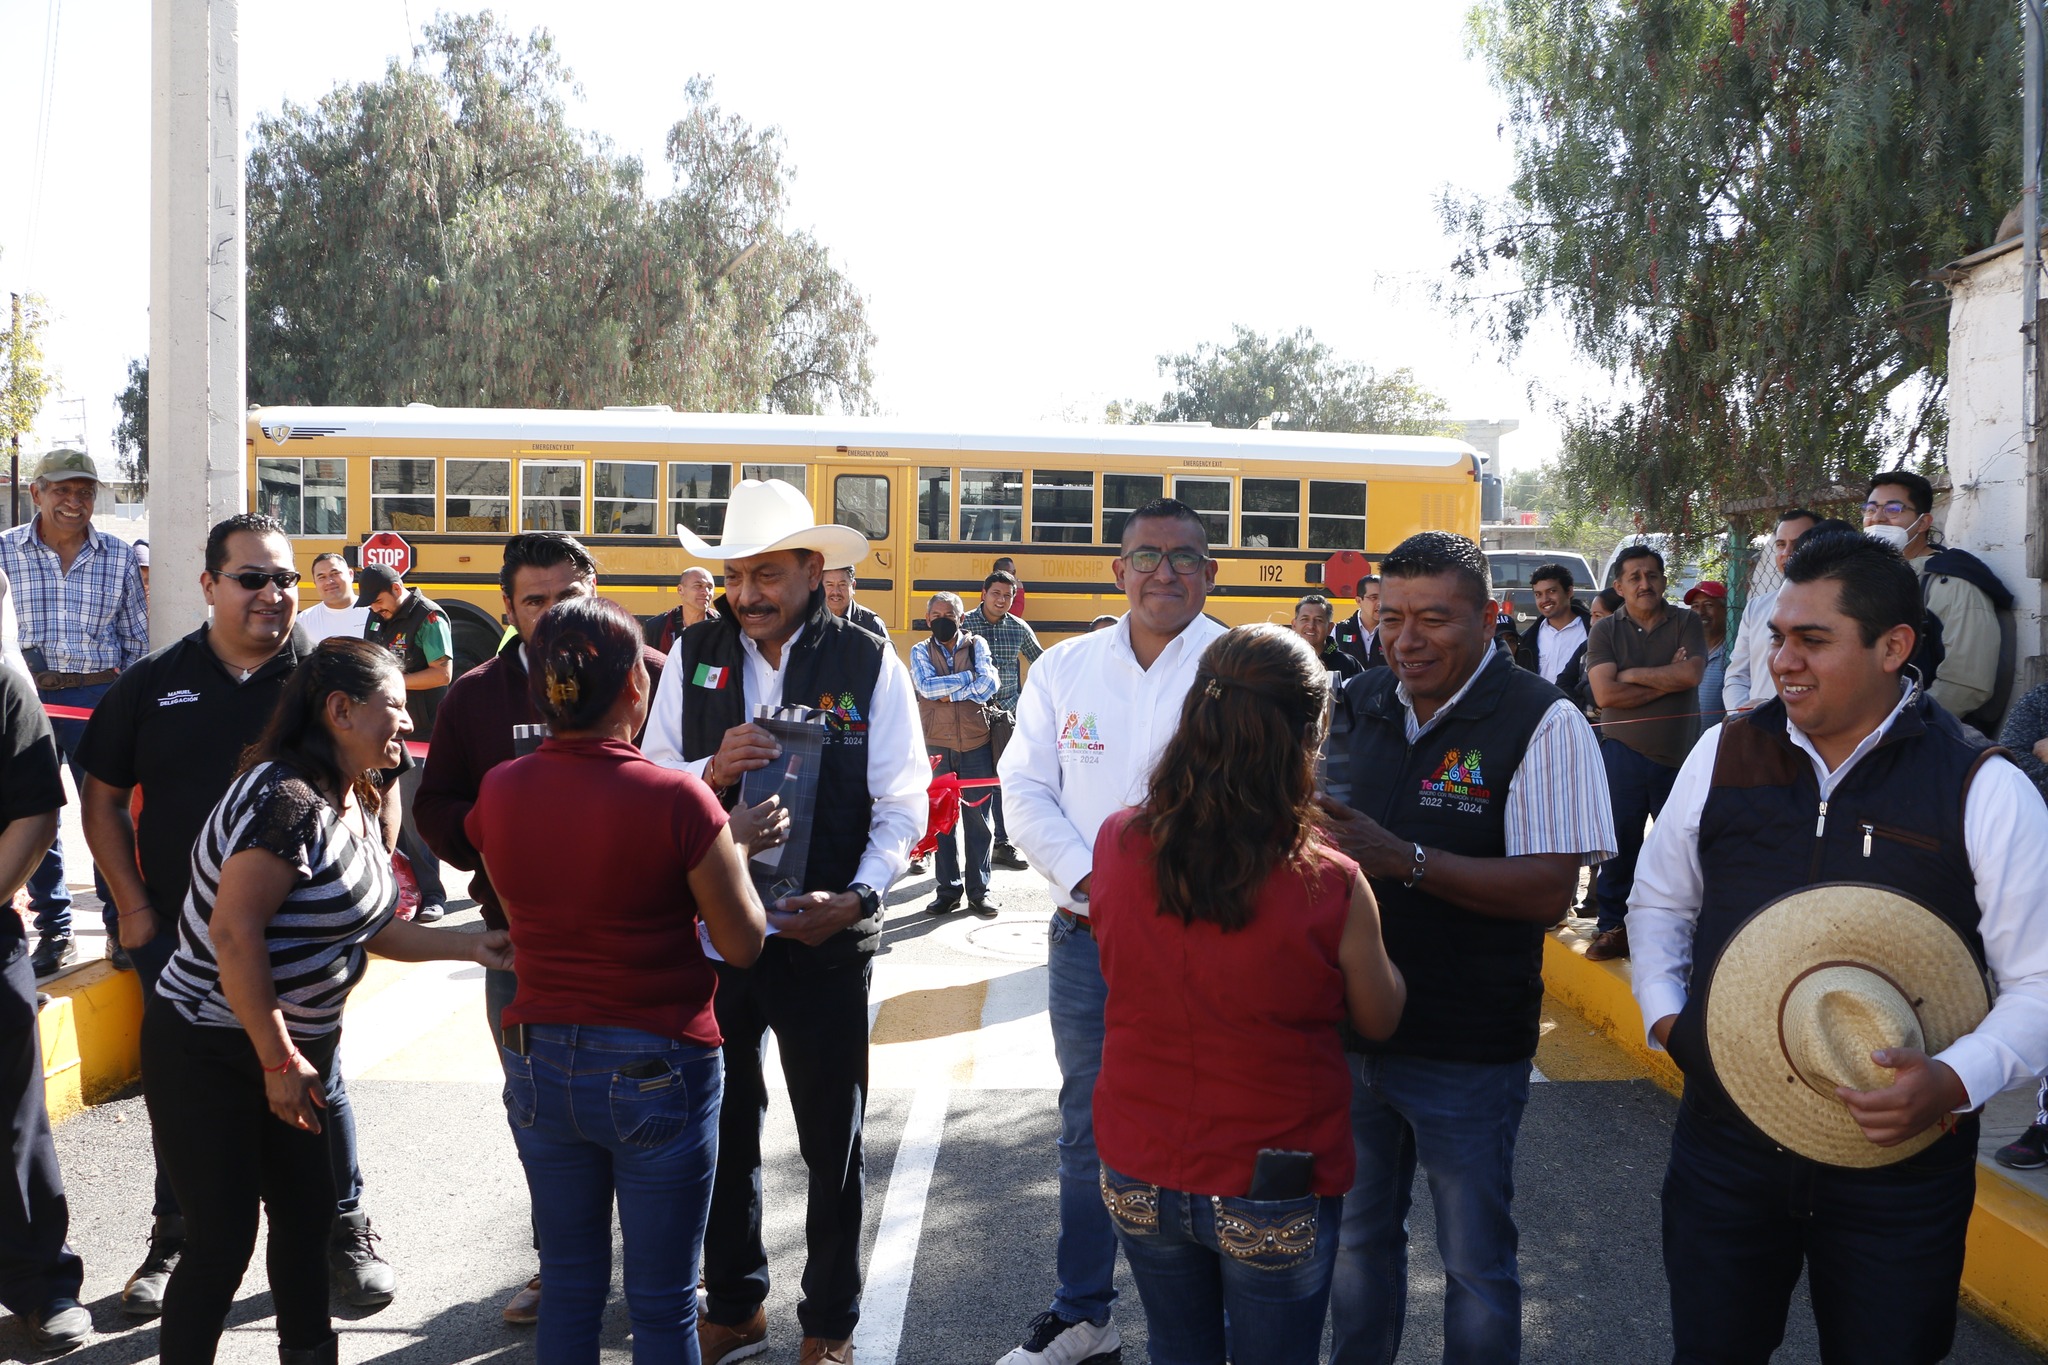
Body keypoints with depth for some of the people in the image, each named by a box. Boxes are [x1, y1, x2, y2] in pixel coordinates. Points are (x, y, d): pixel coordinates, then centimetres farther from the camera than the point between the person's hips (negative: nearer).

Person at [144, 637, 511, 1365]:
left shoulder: (356, 805, 6)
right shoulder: (287, 800, -24)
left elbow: (364, 923, 12)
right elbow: (234, 933, -29)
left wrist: (468, 945, 3)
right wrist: (278, 1061, -23)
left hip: (296, 1047, 9)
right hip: (208, 1053, -9)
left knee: (307, 1216, 16)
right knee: (223, 1240, -1)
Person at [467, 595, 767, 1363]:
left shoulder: (500, 792, -5)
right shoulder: (677, 800, -19)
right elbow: (743, 945, -10)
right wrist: (733, 844, 5)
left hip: (540, 1062, 5)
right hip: (657, 1069, -4)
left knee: (570, 1289, 20)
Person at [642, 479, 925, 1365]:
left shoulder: (869, 664, -6)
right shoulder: (694, 656, 2)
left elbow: (901, 804, -7)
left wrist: (856, 898, -20)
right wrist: (712, 770, -18)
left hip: (825, 936, -2)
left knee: (832, 1140, 11)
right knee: (722, 1127, 16)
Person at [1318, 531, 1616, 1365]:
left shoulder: (1541, 723, -15)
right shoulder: (1357, 704, 4)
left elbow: (1549, 891, -22)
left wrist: (1406, 859, -30)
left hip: (1466, 1052, -5)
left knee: (1476, 1263, 12)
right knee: (1355, 1235, 23)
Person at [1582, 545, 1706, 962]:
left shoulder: (1687, 623, 5)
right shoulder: (1605, 631, 3)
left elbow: (1691, 675, -12)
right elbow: (1606, 694, -10)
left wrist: (1632, 673, -8)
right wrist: (1668, 679, -9)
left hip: (1679, 754, 0)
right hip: (1623, 752, 0)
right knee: (1618, 842, 3)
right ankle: (1613, 927, 13)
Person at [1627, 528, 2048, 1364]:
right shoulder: (1723, 755, 1)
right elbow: (1660, 901, 14)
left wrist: (1953, 1082, -23)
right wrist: (1664, 1013, -1)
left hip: (1898, 1163, -2)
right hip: (1725, 1140, 2)